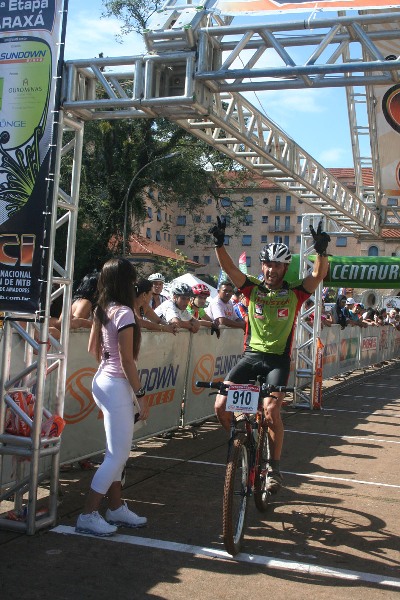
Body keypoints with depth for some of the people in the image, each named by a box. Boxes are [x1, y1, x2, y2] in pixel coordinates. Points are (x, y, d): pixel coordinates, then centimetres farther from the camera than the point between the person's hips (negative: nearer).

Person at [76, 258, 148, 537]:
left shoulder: (102, 309, 8)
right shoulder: (124, 312, -18)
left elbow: (93, 347, 17)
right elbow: (127, 360, -19)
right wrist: (141, 395, -13)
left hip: (103, 380, 9)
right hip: (117, 386, -9)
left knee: (116, 451, 17)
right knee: (118, 455, -3)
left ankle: (117, 508, 27)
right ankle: (88, 515, 2)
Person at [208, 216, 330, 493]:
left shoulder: (294, 293, 1)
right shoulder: (253, 288, 5)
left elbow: (318, 275, -13)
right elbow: (229, 267, -7)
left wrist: (321, 250, -30)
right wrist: (219, 243, -22)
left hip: (278, 359, -2)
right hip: (251, 355, 2)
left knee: (271, 409, -21)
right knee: (222, 405, -11)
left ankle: (274, 466, 1)